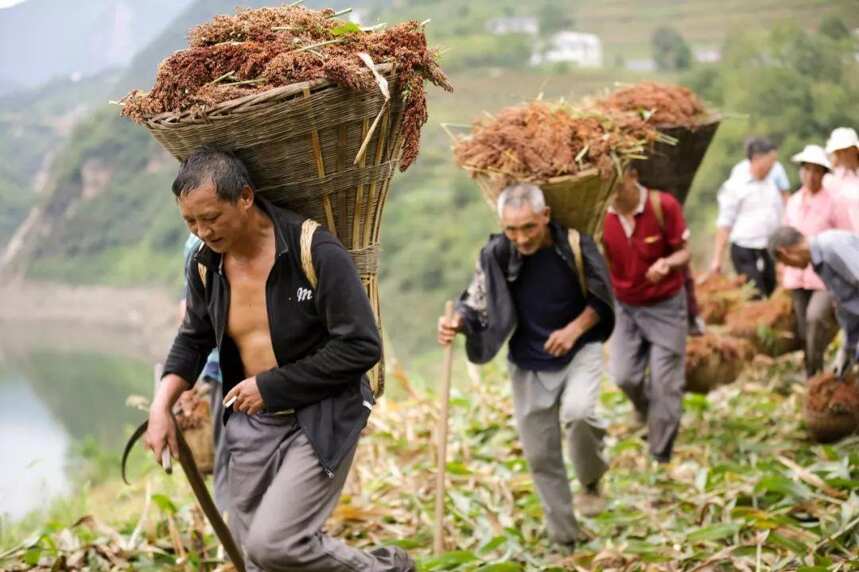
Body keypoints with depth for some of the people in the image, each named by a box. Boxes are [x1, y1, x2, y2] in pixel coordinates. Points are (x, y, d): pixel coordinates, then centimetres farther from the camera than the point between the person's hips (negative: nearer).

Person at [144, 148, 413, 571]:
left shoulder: (315, 252, -19)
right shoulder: (204, 265, 0)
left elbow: (361, 347, -19)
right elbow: (193, 340, 17)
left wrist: (270, 386, -17)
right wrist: (161, 406, 1)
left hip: (320, 420, -6)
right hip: (251, 422, 6)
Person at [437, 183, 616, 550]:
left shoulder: (576, 246, -16)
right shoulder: (496, 255, -14)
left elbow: (601, 299, -3)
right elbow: (476, 303, -4)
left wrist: (574, 330, -17)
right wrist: (457, 323, -26)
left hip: (579, 351, -2)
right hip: (529, 364, 2)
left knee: (577, 412, -32)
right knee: (541, 456, 6)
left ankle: (591, 482, 0)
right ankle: (564, 540, 24)